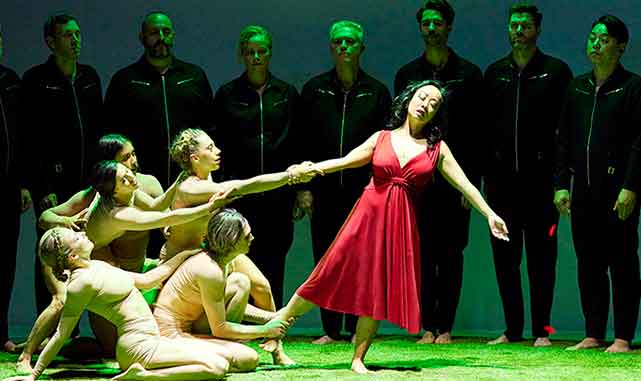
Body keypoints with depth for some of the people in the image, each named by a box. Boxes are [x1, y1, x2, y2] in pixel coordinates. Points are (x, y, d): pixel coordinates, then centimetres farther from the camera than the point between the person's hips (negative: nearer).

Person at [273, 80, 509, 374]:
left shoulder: (437, 149, 8)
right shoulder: (381, 139, 8)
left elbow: (464, 184, 6)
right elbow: (343, 162, 6)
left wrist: (490, 215, -2)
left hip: (402, 224, 1)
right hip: (368, 215, -1)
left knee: (378, 292, -1)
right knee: (332, 278, -3)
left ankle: (358, 359, 6)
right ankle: (277, 322, 9)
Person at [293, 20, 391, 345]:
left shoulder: (376, 92, 7)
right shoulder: (315, 90, 8)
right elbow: (301, 143, 6)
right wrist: (303, 188, -1)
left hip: (364, 191, -1)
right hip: (324, 191, 1)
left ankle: (358, 329, 6)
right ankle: (331, 330, 9)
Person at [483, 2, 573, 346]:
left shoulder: (556, 71, 2)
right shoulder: (495, 72, 12)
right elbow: (484, 127, 12)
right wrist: (481, 176, 6)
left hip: (540, 178, -4)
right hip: (502, 178, 4)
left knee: (541, 257, -1)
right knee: (504, 257, 6)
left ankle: (541, 330, 4)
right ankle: (512, 329, 13)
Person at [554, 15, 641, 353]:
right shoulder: (577, 88, 14)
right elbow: (563, 139, 15)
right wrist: (561, 184, 7)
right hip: (584, 189, 6)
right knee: (588, 265, 8)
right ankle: (593, 335, 13)